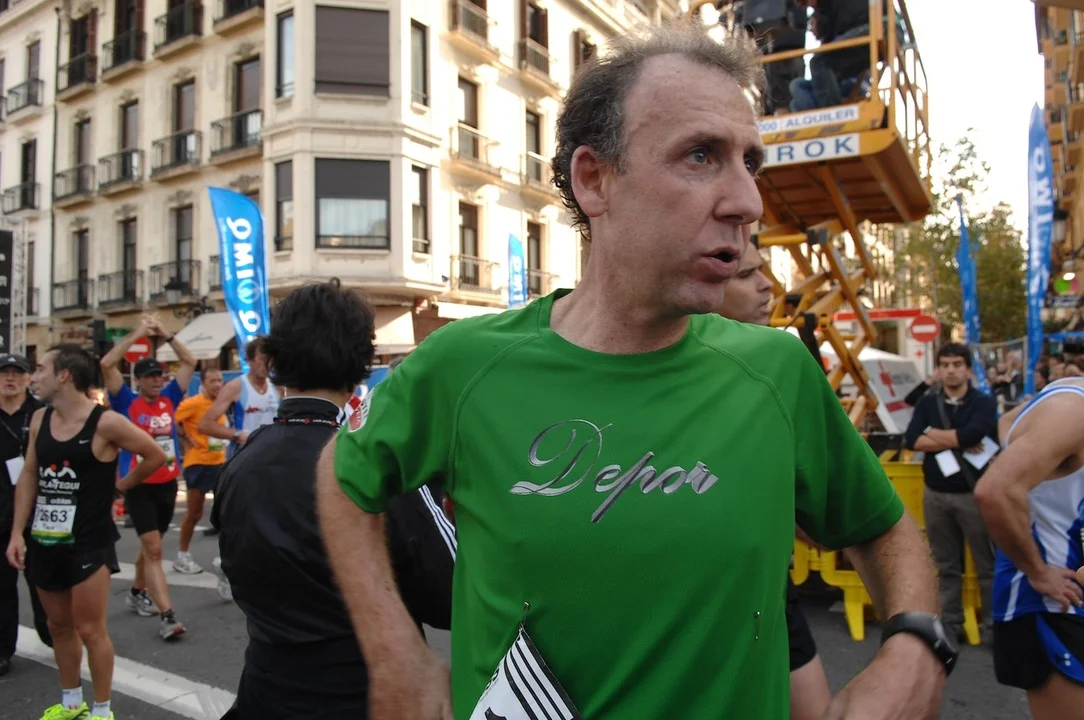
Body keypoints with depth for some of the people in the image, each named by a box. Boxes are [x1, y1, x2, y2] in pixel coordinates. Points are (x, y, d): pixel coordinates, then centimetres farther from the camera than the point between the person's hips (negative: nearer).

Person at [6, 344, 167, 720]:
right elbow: (29, 475, 9)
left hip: (89, 542, -6)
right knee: (59, 626, 18)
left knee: (89, 630, 0)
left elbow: (156, 456, -7)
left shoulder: (105, 423, -16)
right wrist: (17, 532, 5)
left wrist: (119, 485, 1)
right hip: (46, 540, 6)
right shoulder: (40, 418, 3)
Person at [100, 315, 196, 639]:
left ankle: (137, 592, 41)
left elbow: (190, 362, 5)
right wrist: (137, 334, -13)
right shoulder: (126, 402, -5)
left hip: (168, 484, 5)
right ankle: (168, 616, -13)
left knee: (151, 545, 21)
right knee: (153, 548, -10)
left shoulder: (170, 399, 4)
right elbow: (107, 364, -15)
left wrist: (166, 334, 0)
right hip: (139, 486, -5)